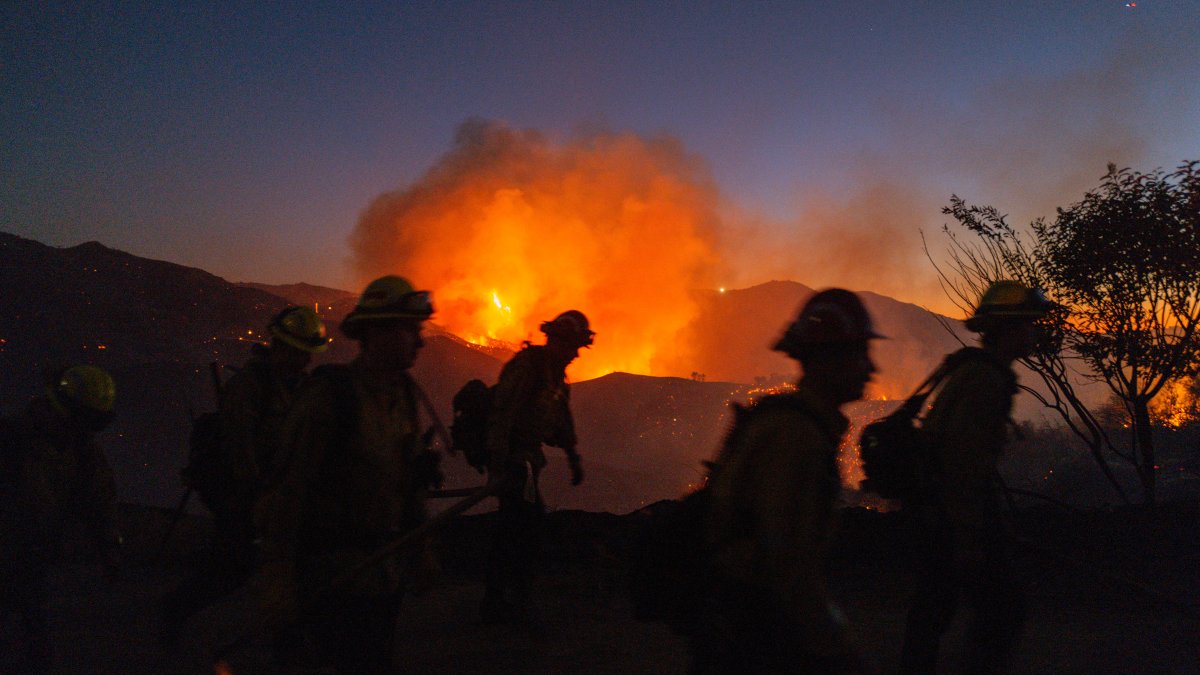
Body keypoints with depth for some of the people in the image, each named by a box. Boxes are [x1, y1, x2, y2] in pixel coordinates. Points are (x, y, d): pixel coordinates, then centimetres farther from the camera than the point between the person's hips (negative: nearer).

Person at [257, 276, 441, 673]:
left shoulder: (403, 394, 5)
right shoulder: (329, 394, -18)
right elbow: (288, 487, -18)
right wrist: (279, 578, -17)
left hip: (383, 573, 7)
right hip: (333, 576, -7)